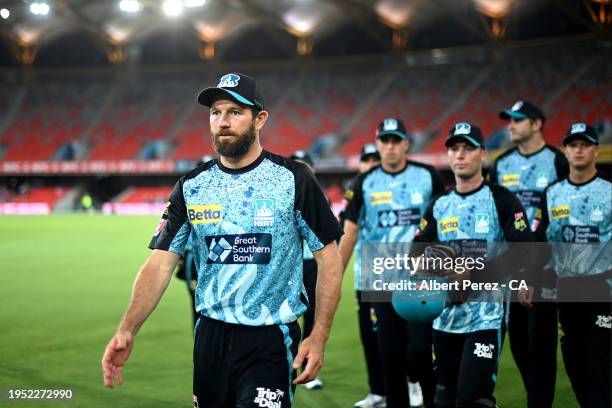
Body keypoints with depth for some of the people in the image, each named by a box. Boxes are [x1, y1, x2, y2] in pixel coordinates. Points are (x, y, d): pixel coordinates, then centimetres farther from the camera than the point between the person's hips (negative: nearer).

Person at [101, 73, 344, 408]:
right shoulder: (190, 187, 3)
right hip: (210, 338, 4)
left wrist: (318, 338, -9)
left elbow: (328, 258, -3)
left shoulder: (293, 180, -6)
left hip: (270, 341, -3)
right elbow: (160, 264, -1)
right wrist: (127, 330, -16)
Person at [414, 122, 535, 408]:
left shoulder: (501, 200, -2)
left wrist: (473, 275, -20)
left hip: (486, 314, -6)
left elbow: (522, 252, -12)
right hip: (445, 315, 6)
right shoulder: (439, 206, 14)